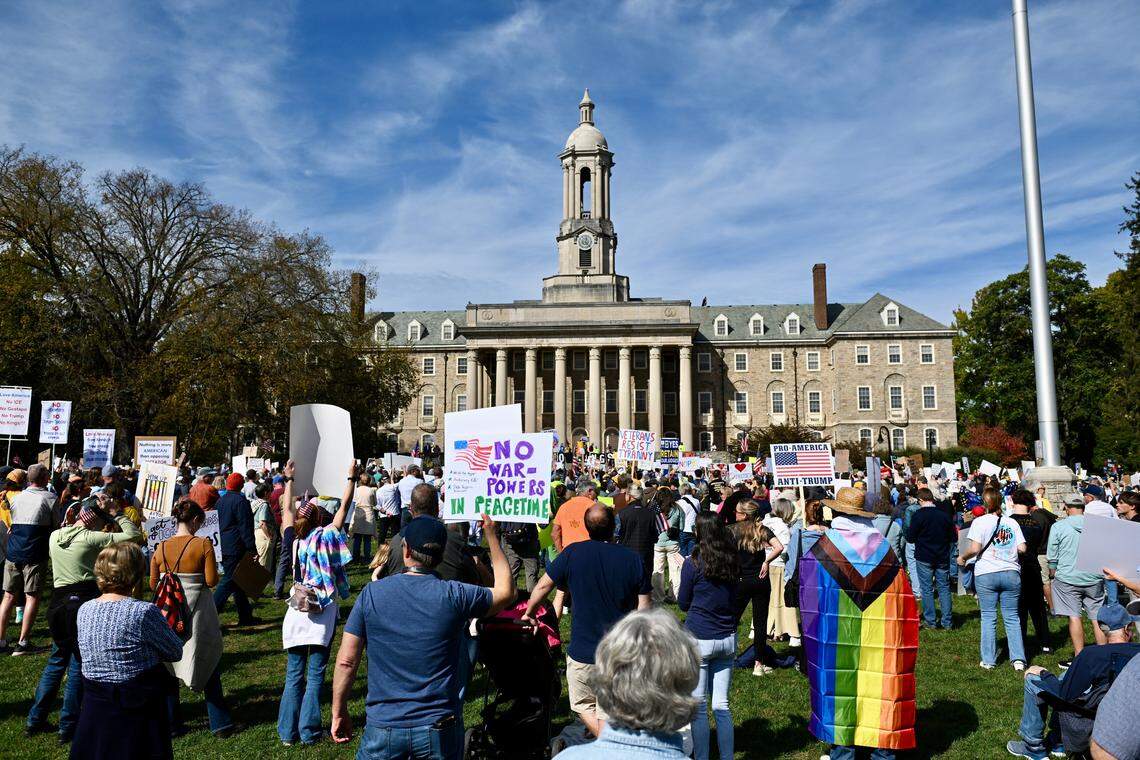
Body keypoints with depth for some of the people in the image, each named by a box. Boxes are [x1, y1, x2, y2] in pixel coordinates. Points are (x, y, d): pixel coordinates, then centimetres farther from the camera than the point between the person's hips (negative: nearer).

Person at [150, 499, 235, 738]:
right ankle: (220, 724, 14)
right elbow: (212, 580, -13)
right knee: (209, 666, 10)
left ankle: (171, 724, 22)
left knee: (168, 666, 16)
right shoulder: (203, 544, -13)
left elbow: (153, 585, 2)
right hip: (197, 611, -2)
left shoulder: (161, 548, -3)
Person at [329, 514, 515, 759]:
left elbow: (346, 661, -5)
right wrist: (491, 535, 12)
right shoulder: (455, 595, -11)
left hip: (382, 728, 0)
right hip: (439, 729, 0)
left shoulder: (371, 593, -8)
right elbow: (506, 591, 7)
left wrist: (339, 713, 9)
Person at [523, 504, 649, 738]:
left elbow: (542, 587, 2)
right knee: (608, 713, 17)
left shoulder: (572, 553, -9)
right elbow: (644, 611, -4)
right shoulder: (632, 559, -7)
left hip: (582, 651, -2)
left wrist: (528, 613, 20)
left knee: (583, 706, 18)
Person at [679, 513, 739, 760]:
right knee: (721, 705, 14)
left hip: (700, 640, -4)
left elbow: (683, 604, -1)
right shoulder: (733, 562, 1)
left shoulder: (693, 563, -13)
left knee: (699, 707, 7)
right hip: (727, 640, 5)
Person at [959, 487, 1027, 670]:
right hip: (1011, 573, 3)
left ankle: (989, 660, 8)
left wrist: (962, 557, 3)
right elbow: (1022, 549, 2)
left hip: (986, 574, -3)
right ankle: (1018, 659, 7)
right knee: (1012, 617, 10)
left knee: (988, 617, 4)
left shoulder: (980, 522, -5)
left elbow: (975, 548, -13)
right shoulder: (1012, 523, 6)